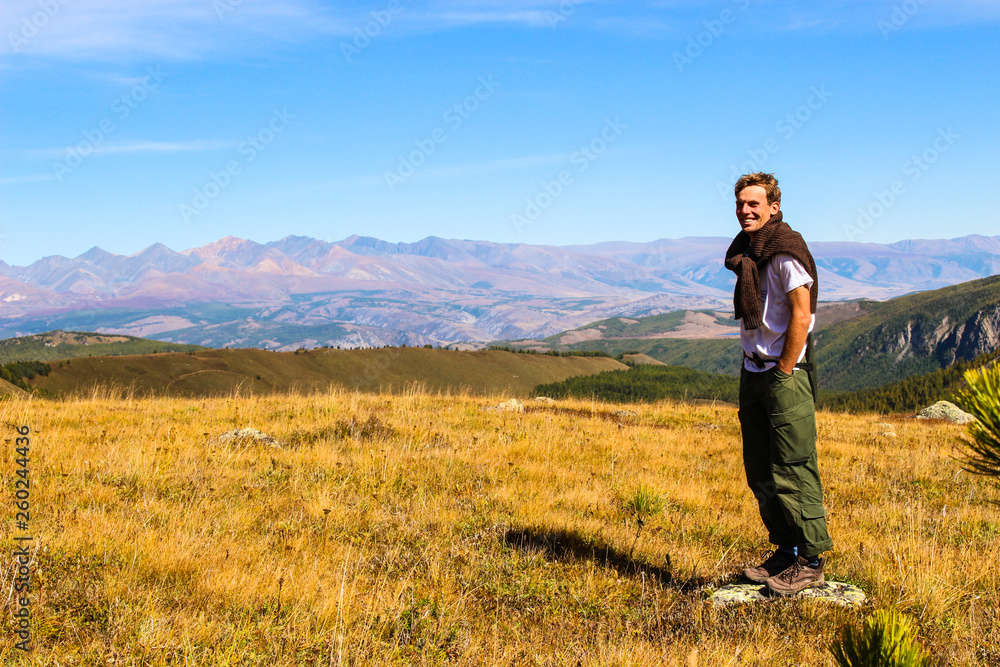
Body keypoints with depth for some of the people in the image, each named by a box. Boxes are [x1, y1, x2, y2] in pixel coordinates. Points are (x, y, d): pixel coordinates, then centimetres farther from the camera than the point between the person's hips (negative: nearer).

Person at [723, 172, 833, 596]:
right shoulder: (745, 252, 14)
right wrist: (756, 368, 13)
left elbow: (801, 316, -16)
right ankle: (785, 552, 23)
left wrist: (783, 372, -15)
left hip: (785, 374, -9)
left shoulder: (785, 251, -12)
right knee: (760, 472, 12)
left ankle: (810, 562, 3)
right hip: (753, 371, 9)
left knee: (793, 471, -6)